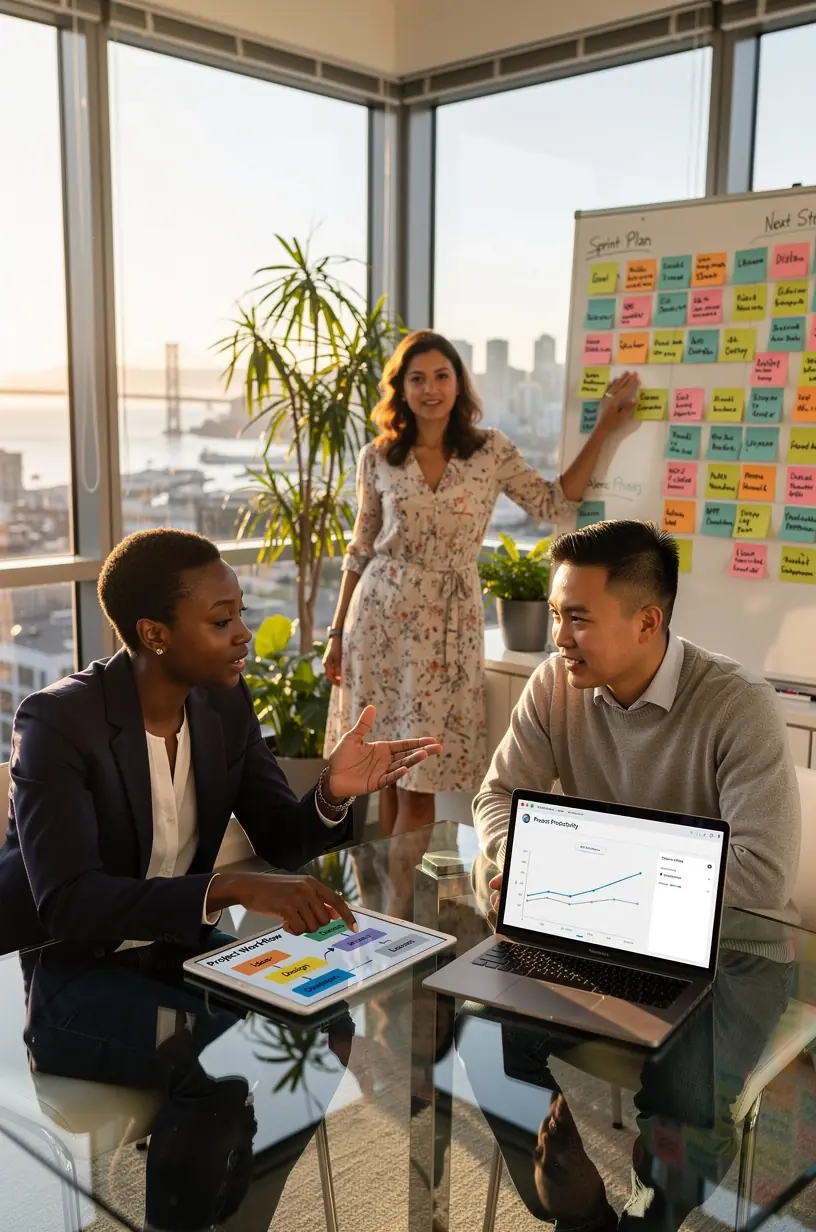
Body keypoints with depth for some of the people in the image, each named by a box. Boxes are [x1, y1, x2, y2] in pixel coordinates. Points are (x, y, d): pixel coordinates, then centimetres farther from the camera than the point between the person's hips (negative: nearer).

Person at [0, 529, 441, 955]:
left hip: (170, 952, 5)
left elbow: (281, 841, 0)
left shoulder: (226, 700, -5)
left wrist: (332, 792, -21)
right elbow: (67, 902, -29)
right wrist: (231, 887, -38)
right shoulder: (57, 722, -22)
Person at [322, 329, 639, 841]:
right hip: (379, 615, 1)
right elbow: (361, 551, 8)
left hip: (447, 623, -1)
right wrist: (337, 633, 7)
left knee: (419, 777, -1)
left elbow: (556, 504, 1)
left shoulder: (492, 451, 2)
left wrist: (604, 428, -3)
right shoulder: (377, 458, 3)